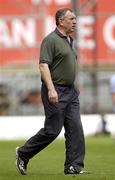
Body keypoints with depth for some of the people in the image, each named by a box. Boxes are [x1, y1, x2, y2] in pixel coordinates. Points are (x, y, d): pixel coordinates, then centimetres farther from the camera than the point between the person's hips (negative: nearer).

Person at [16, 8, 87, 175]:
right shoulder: (51, 40, -11)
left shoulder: (69, 40, 17)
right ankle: (23, 153, 12)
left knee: (75, 128, -1)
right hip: (55, 91, -9)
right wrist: (51, 89, -27)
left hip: (71, 91, 9)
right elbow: (43, 65, -19)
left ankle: (74, 166, 0)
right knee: (52, 130, -5)